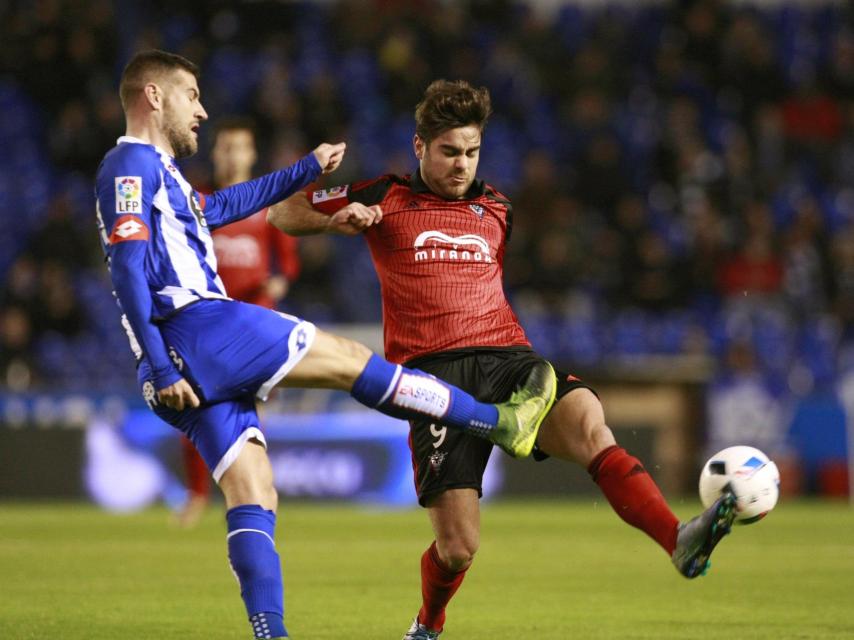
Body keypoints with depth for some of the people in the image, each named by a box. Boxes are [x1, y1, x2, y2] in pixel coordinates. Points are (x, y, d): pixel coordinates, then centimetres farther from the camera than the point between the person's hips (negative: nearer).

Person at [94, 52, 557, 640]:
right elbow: (127, 268, -15)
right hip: (198, 327, -10)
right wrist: (161, 367, -21)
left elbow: (222, 207, 41)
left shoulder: (154, 173, 26)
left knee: (254, 496, 2)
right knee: (350, 359, -3)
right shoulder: (131, 166, -5)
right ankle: (503, 422, 4)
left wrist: (308, 170, 47)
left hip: (193, 369, 10)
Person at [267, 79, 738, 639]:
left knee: (591, 426, -30)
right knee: (458, 547, -9)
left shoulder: (496, 209, 20)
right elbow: (284, 214, 13)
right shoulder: (386, 199, 9)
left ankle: (680, 541, -46)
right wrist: (338, 219, -6)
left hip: (506, 358, 3)